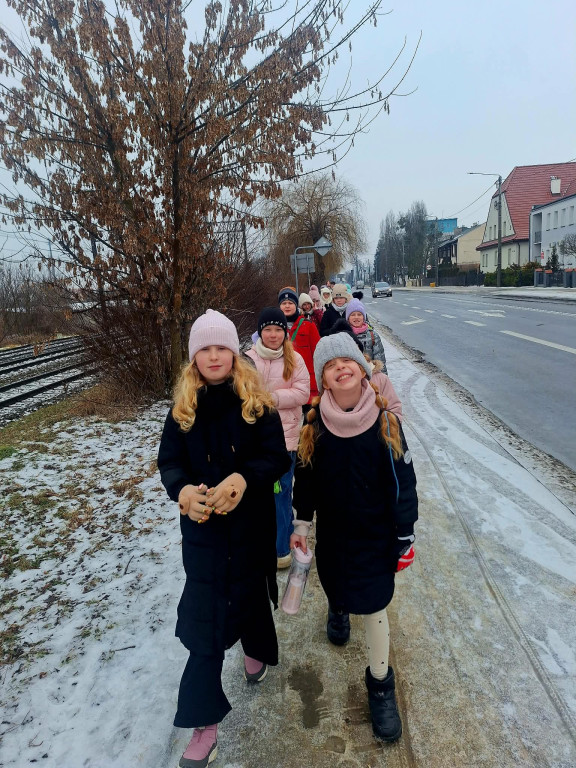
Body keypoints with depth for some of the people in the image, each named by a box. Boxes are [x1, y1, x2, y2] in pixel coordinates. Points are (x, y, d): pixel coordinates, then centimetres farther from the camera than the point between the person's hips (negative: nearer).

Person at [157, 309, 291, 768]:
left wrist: (242, 478, -32)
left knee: (249, 588, 18)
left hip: (251, 519, -1)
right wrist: (181, 489, -27)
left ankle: (257, 650, 52)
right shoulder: (184, 407, -3)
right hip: (202, 523, 1)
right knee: (203, 612, 2)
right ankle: (204, 722, 14)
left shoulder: (257, 402, -9)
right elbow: (169, 461, -5)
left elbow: (278, 459, -13)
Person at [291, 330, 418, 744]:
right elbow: (305, 476, 0)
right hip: (332, 530, 2)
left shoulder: (384, 421, -17)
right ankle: (337, 608, 61)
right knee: (337, 585, 22)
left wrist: (404, 538, -6)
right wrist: (301, 523, 3)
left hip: (375, 532, -2)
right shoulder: (315, 423, -13)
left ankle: (380, 683, 28)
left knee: (373, 606, 4)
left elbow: (402, 481, -10)